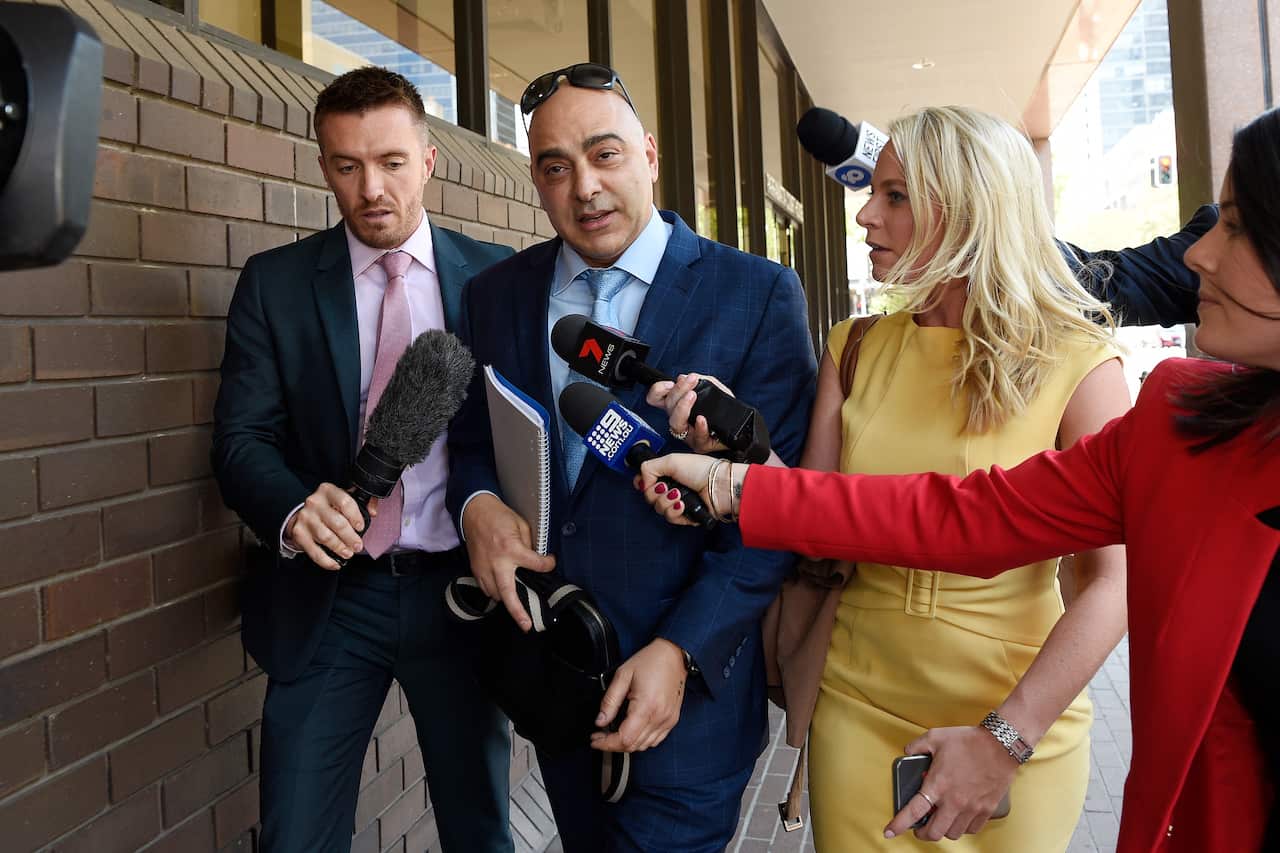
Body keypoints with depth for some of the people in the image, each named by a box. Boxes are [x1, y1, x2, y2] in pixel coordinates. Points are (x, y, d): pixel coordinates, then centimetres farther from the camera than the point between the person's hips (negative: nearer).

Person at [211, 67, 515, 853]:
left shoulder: (495, 276, 2)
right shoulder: (274, 282, 1)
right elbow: (243, 435, -4)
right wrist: (294, 511, -24)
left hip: (461, 587, 1)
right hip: (329, 596, 0)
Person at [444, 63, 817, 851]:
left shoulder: (758, 295, -10)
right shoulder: (496, 293, 3)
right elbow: (471, 439, 13)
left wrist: (683, 653, -19)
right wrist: (479, 505, -11)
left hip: (692, 678, -4)